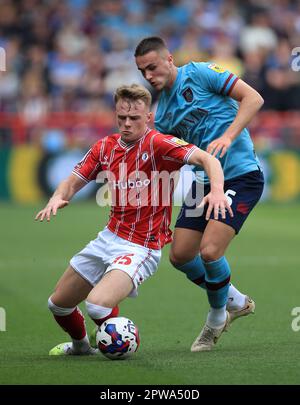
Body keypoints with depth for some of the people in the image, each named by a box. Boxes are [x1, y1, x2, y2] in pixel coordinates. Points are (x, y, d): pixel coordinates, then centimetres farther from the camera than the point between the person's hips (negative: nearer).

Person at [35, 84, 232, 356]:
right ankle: (81, 345, 46)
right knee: (58, 304, 14)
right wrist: (57, 198, -14)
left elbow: (206, 158, -26)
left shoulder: (158, 144, -16)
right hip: (108, 239, 7)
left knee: (97, 304, -28)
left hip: (141, 248, -7)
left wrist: (217, 190, -45)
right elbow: (73, 182, 9)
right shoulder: (105, 147, 4)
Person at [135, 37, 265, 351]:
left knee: (210, 251, -18)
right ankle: (235, 302, 26)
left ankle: (217, 317, 10)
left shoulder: (199, 73, -9)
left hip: (240, 176, -8)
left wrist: (228, 136, -24)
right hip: (204, 181, 8)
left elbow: (253, 98, -14)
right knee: (180, 255, 3)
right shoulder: (162, 112, 12)